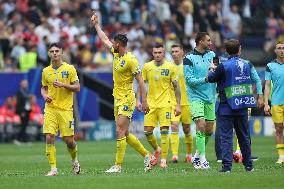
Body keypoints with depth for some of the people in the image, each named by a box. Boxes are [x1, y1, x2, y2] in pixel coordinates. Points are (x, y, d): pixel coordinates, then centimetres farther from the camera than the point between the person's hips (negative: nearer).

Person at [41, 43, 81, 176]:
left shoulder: (69, 69, 1)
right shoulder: (46, 71, 10)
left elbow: (77, 88, 0)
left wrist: (63, 85, -14)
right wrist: (45, 95, -1)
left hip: (65, 109, -2)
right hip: (50, 109, 2)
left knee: (68, 139, -2)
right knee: (49, 138, -11)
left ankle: (74, 161, 27)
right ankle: (53, 168, -6)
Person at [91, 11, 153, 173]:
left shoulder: (131, 60, -14)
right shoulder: (116, 54, 10)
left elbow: (141, 81, -14)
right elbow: (104, 39, 26)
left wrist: (144, 101, -18)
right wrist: (96, 24, 33)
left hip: (127, 99, -9)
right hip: (118, 99, 9)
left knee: (120, 132, -11)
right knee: (125, 134, 10)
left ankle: (118, 166, -10)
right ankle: (147, 156, 20)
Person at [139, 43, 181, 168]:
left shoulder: (170, 67, 0)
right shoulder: (147, 67, 5)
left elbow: (176, 87, 3)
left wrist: (178, 105, -1)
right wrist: (138, 100, 2)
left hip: (165, 104, -3)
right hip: (151, 104, 3)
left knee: (164, 131, -9)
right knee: (147, 131, -1)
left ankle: (163, 160, -3)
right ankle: (157, 150, 27)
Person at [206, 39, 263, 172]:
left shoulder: (224, 66, -12)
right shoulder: (247, 65, 4)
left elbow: (210, 79, -1)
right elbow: (256, 81, 14)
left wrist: (211, 70, 17)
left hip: (226, 107, -5)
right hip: (242, 107, 5)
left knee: (226, 136, -2)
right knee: (244, 136, 15)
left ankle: (227, 165, -10)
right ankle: (248, 165, 21)